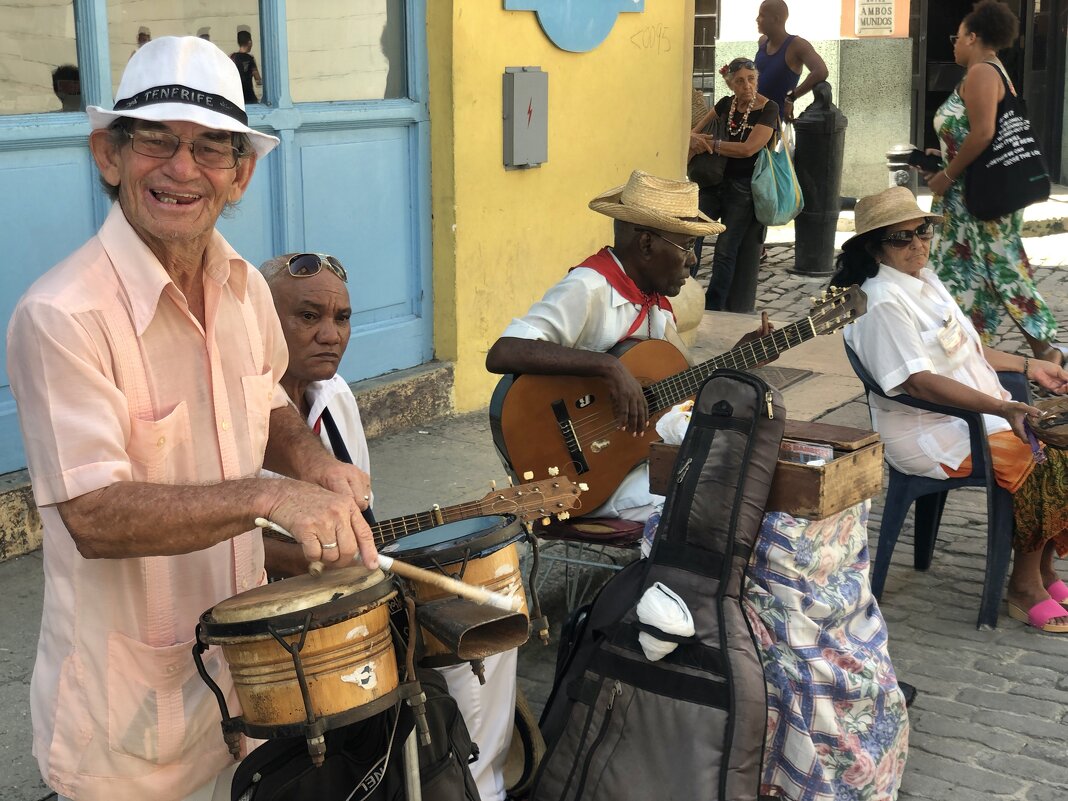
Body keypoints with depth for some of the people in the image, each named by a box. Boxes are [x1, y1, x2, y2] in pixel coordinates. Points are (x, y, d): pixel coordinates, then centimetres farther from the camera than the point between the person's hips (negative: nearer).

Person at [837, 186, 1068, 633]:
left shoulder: (924, 279, 12)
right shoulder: (883, 302, -18)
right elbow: (918, 381, -25)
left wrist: (1029, 367, 18)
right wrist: (1001, 409, -31)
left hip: (981, 408, 10)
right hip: (930, 434, -9)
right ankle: (1025, 588, -4)